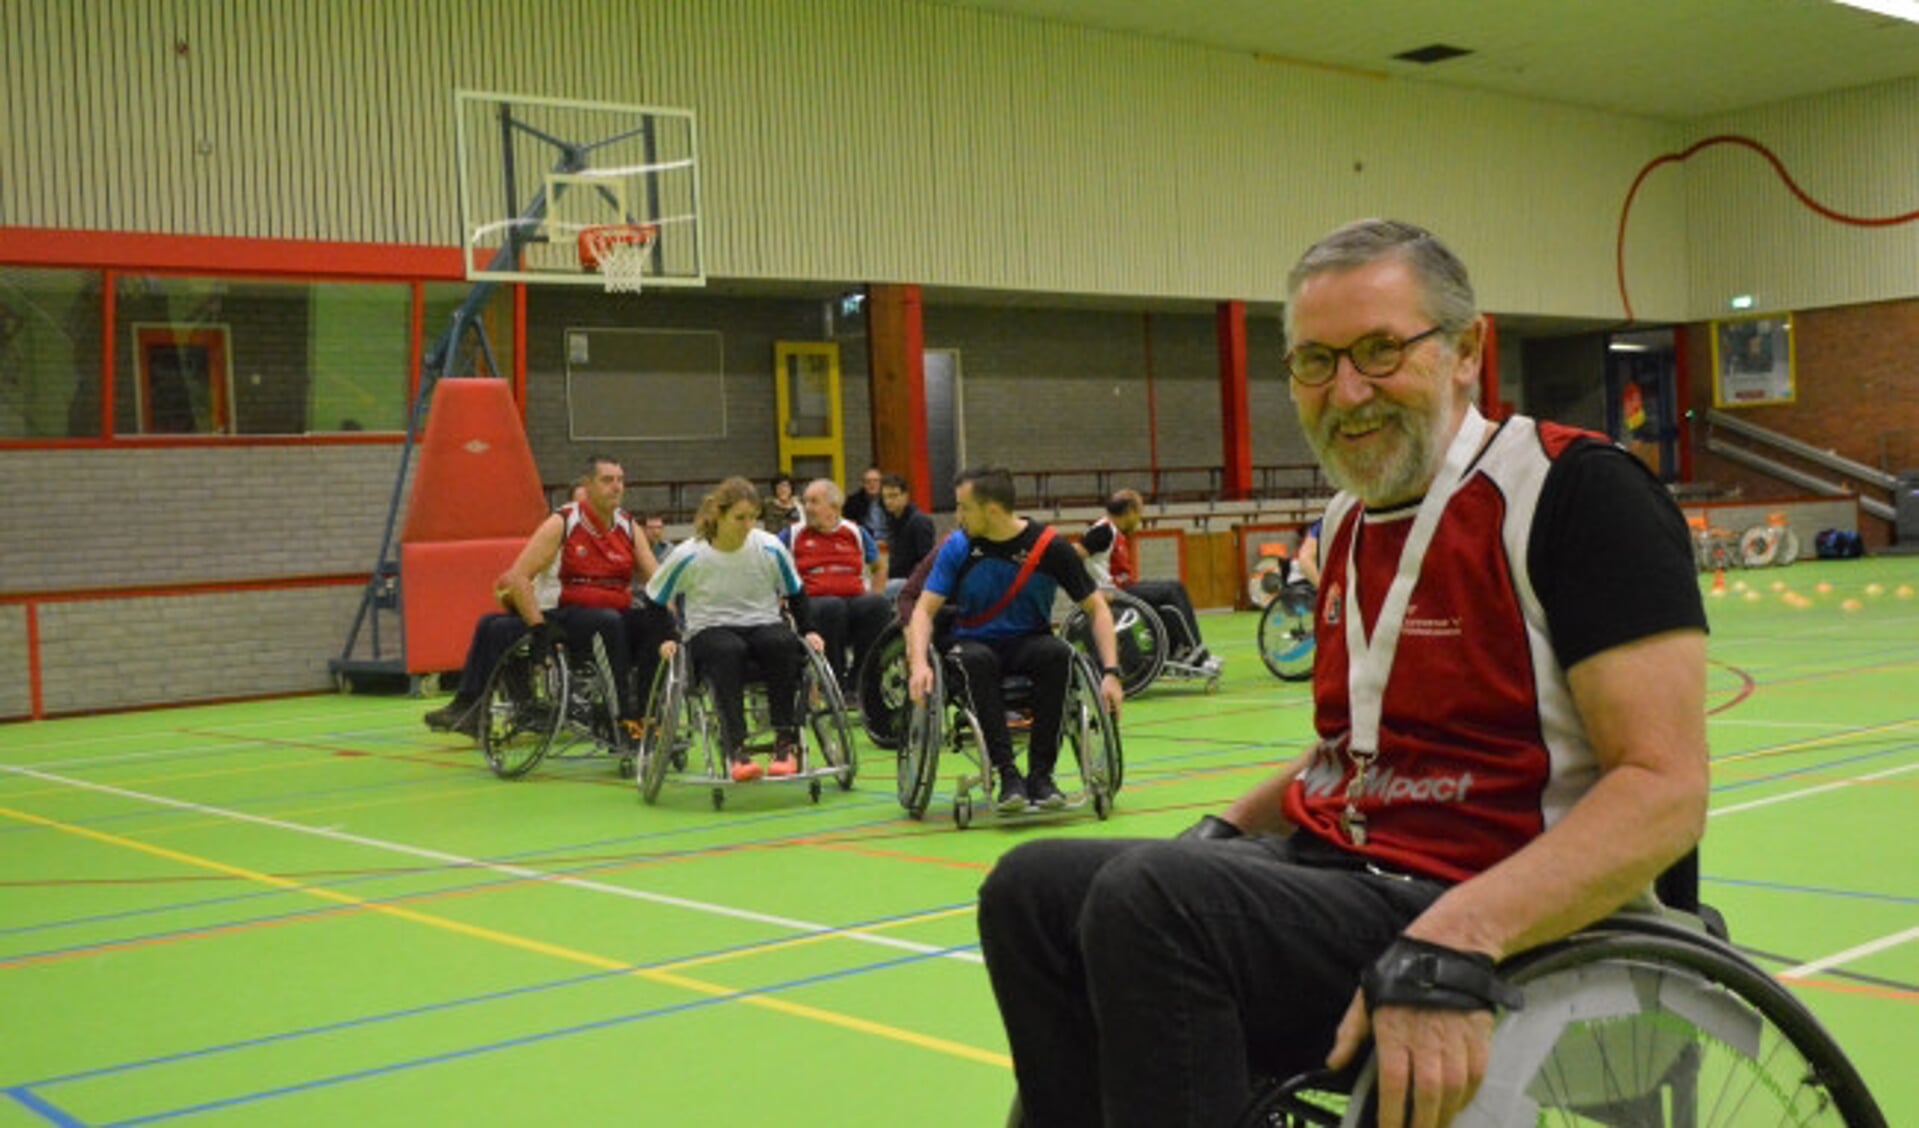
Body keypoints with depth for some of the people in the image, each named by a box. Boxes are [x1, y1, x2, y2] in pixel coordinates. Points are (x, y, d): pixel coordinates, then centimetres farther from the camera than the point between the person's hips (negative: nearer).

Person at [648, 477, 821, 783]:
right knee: (728, 651, -38)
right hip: (709, 631, -2)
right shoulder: (688, 556, -7)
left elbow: (795, 594, 14)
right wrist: (665, 639, -6)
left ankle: (786, 741, -27)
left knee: (783, 643, -34)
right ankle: (735, 749, -42)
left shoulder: (770, 548, -2)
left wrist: (807, 631, 4)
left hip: (763, 624, 2)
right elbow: (654, 600, 6)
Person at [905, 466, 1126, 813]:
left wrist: (1110, 671, -13)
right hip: (975, 642, 0)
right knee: (976, 659, -35)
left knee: (1058, 652, -34)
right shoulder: (958, 547, -4)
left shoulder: (1049, 547, -8)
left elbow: (1096, 608, -2)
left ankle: (1041, 774, -26)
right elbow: (925, 609, -5)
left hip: (1029, 641, 0)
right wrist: (919, 663, -23)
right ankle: (1008, 775, -34)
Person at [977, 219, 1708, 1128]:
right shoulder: (1347, 522, 13)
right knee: (1032, 889, -3)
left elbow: (1663, 787, -20)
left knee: (1152, 900, -28)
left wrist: (1452, 944, -32)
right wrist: (1226, 832, 10)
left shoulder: (1575, 489, -11)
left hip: (1506, 926, -8)